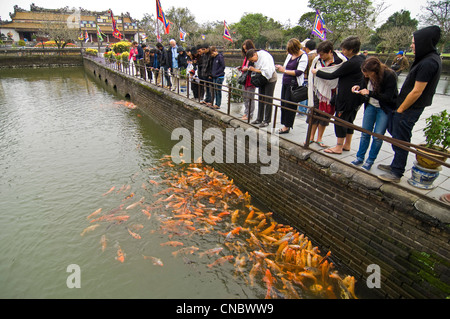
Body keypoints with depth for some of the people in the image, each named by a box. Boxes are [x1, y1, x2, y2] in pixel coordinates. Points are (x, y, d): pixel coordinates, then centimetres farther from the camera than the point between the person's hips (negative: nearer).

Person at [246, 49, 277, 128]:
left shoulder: (265, 57, -24)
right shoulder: (256, 58, 0)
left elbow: (268, 72, -31)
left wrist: (255, 70, -26)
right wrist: (250, 68, -10)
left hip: (270, 80, -8)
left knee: (268, 100, -4)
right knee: (260, 99, 11)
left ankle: (266, 121, 3)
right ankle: (259, 119, 20)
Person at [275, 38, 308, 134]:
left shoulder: (303, 56, -10)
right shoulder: (290, 54, 12)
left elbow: (299, 72, -18)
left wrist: (284, 71, -20)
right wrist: (280, 67, 0)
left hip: (294, 84, -8)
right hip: (285, 82, 8)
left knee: (290, 105, -4)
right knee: (283, 104, 9)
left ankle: (287, 126, 5)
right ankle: (285, 124, 19)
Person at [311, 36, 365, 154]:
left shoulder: (351, 63, -21)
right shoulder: (361, 59, 8)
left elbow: (332, 76, -18)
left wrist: (316, 72, -5)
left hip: (347, 97, -10)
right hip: (356, 97, 10)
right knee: (349, 120, 17)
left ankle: (339, 147, 8)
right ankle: (347, 145, 28)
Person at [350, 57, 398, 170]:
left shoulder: (390, 76, -23)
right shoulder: (368, 76, -8)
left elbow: (388, 97, -23)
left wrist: (370, 93, -29)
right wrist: (359, 88, -10)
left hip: (385, 109, -5)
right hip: (371, 106, 5)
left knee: (377, 136, -4)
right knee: (365, 133, 6)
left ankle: (370, 161, 9)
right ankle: (360, 158, 17)